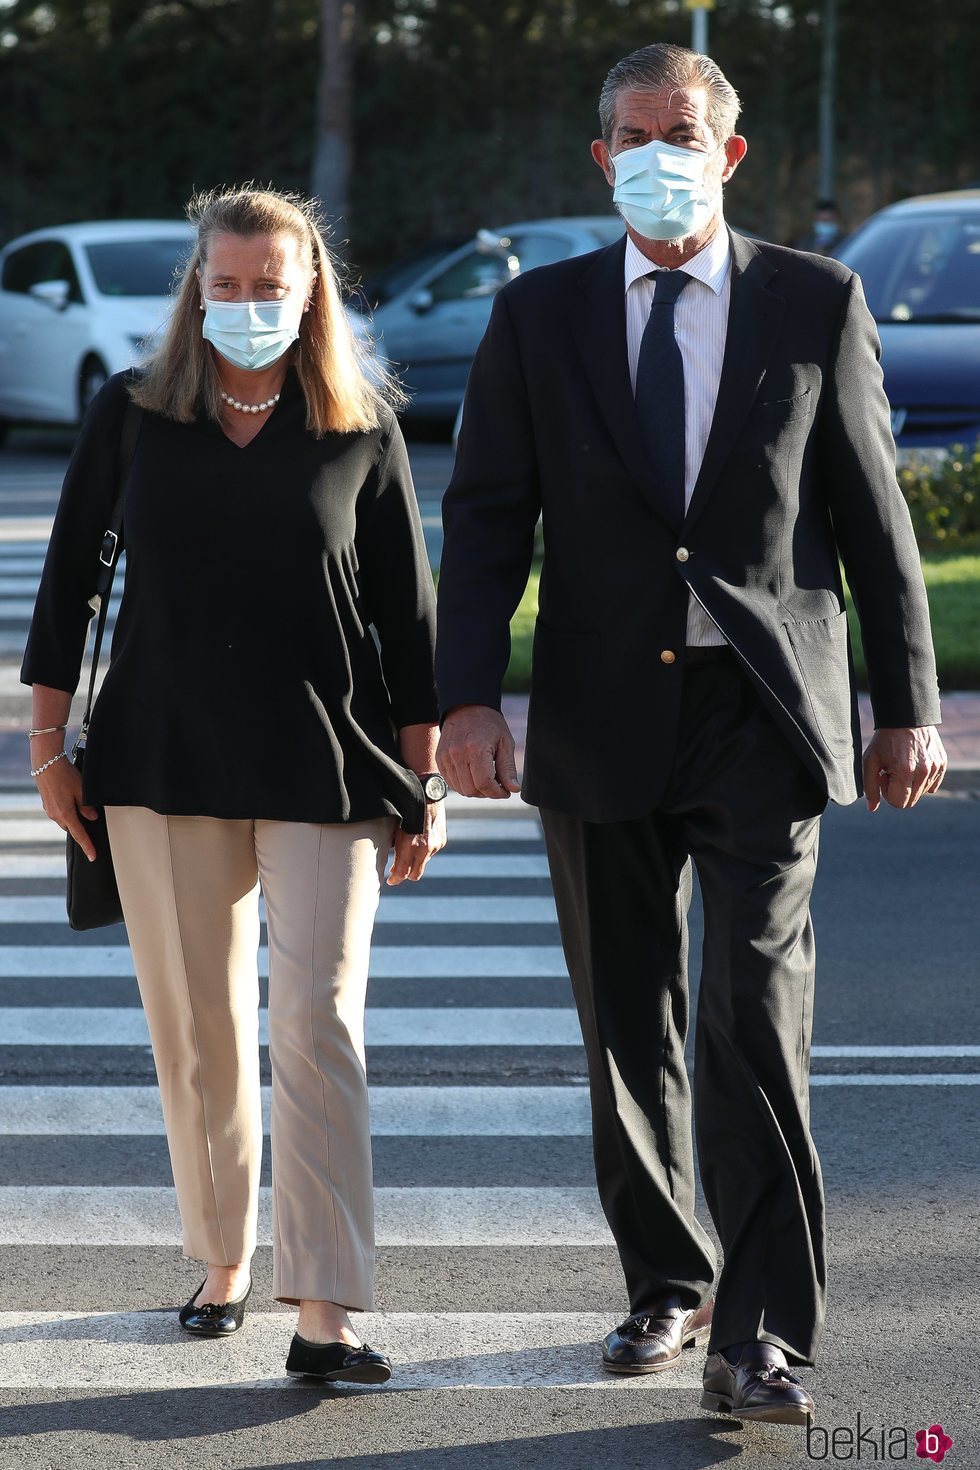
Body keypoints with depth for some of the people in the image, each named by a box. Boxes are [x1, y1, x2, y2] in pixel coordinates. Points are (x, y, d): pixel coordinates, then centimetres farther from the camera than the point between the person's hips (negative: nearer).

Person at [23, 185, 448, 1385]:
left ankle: (325, 1312, -11)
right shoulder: (132, 414, 3)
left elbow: (407, 610, 5)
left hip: (324, 767, -2)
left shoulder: (361, 430, 1)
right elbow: (69, 578, 8)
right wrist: (49, 747, 5)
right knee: (196, 1028, 8)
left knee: (317, 1026, -9)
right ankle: (223, 1261, 25)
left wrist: (421, 781, 2)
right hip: (163, 755, 2)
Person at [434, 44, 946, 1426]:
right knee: (628, 1031, 11)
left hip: (764, 716, -2)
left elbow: (873, 513, 6)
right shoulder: (539, 315, 7)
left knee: (758, 1023, -12)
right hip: (602, 723, 2)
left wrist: (908, 704, 4)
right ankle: (667, 1285, 28)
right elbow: (487, 516, 2)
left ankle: (758, 1339, -10)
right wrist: (467, 694, -10)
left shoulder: (816, 303, 4)